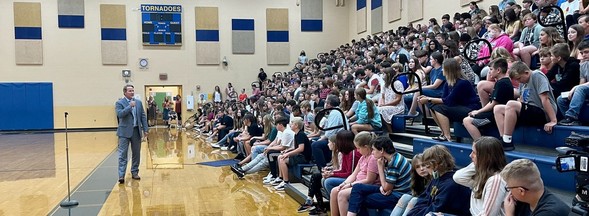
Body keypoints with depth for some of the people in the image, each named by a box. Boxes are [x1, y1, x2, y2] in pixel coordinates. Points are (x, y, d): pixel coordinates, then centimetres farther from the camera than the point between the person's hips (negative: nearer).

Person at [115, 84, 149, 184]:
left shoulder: (138, 102, 11)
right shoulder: (119, 103, -2)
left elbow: (143, 116, 10)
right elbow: (120, 114, -18)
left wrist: (145, 129, 4)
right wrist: (130, 106, -18)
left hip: (136, 131, 5)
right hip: (125, 132, -4)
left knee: (136, 153, 10)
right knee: (122, 154, -5)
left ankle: (134, 172, 21)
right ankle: (121, 175, -6)